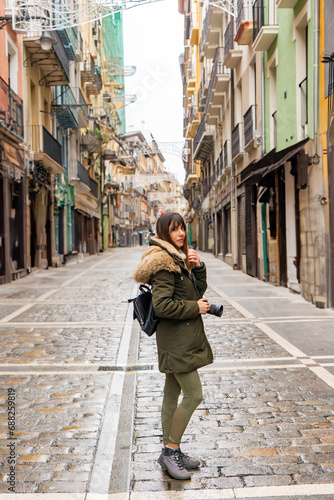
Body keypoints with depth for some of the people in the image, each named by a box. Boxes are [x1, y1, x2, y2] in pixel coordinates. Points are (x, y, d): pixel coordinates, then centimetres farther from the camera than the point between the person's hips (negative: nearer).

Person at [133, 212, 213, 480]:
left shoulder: (180, 258, 14)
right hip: (176, 338, -10)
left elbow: (198, 290, 16)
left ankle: (170, 451, 24)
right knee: (194, 395, -7)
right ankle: (171, 450, 7)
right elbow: (162, 305, -24)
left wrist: (198, 267, 0)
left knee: (172, 395, 14)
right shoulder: (164, 263, -17)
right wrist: (195, 308, -16)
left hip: (186, 336, 10)